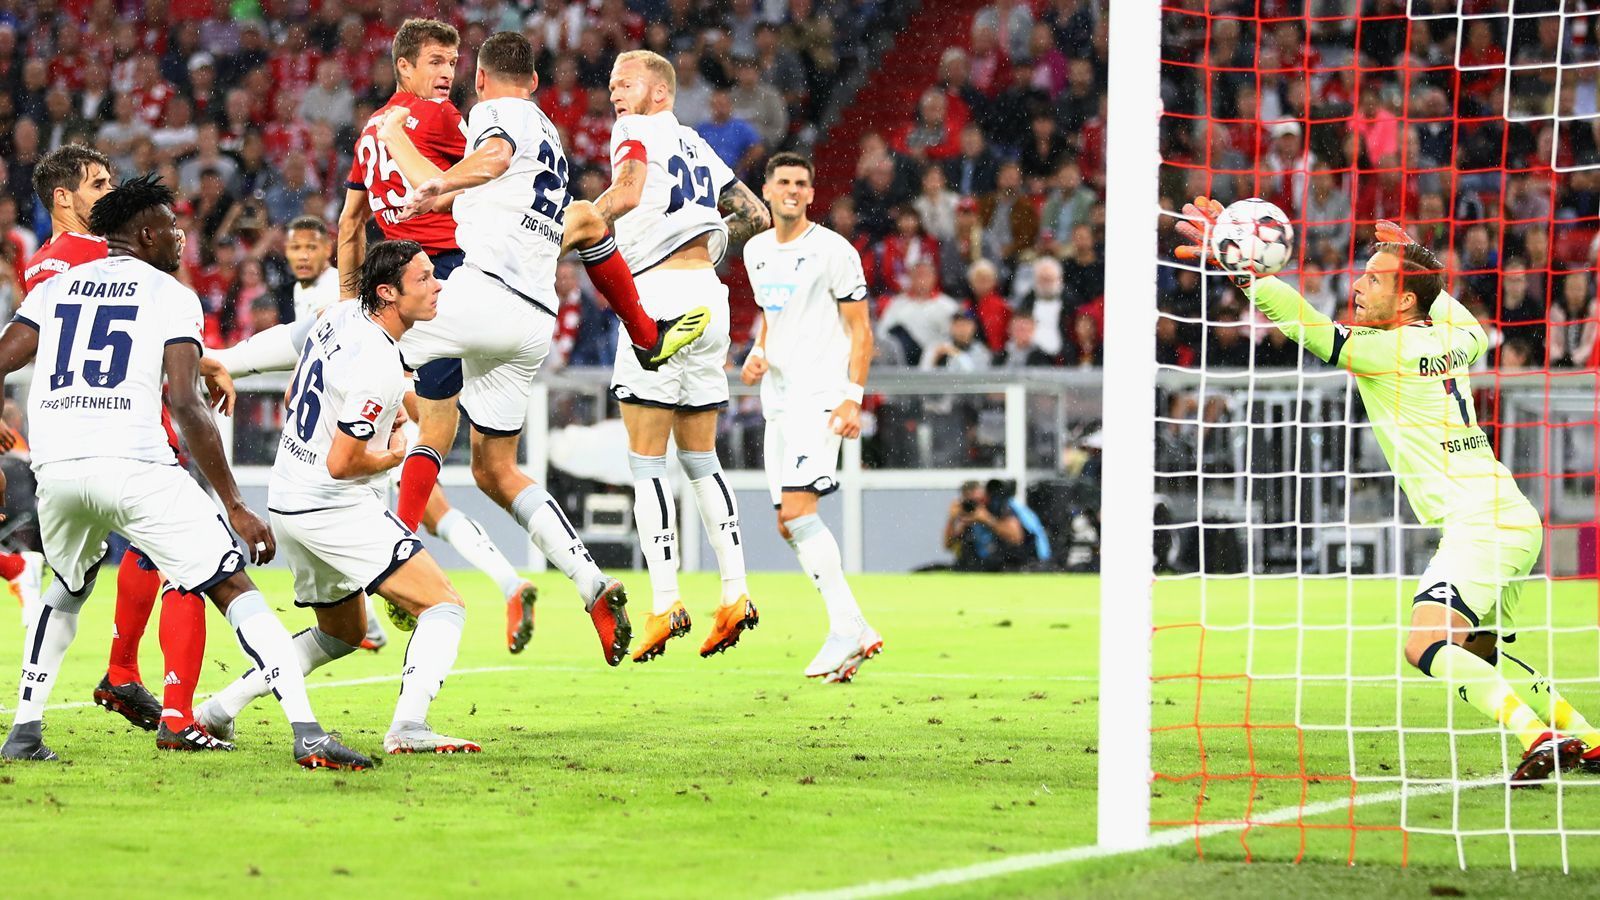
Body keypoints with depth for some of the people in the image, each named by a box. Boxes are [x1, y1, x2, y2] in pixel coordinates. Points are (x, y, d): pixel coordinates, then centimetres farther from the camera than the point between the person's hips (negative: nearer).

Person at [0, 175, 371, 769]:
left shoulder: (55, 289, 20)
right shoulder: (170, 295, 6)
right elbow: (185, 404, -6)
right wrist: (235, 507, -6)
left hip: (55, 469, 5)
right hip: (134, 466, -5)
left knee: (67, 591, 32)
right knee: (235, 591, -2)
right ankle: (307, 734, -16)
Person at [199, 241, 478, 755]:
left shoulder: (340, 316, 6)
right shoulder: (379, 368, -22)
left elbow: (295, 398, 22)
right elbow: (342, 463, -21)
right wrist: (394, 455, -2)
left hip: (287, 501, 9)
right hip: (337, 508, -9)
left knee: (343, 633, 25)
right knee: (444, 607, -11)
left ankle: (219, 710, 20)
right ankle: (408, 727, -29)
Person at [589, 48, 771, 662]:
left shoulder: (637, 131, 1)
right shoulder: (697, 149, 23)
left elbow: (627, 193, -19)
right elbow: (757, 216, 27)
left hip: (660, 291, -8)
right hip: (708, 290, 8)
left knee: (646, 461, -4)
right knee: (700, 457, 14)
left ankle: (665, 604, -9)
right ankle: (735, 594, 5)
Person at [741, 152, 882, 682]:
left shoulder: (833, 251, -7)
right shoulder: (756, 250, 15)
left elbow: (860, 330, -6)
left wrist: (853, 397, -16)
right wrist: (757, 353, 8)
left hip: (820, 395, -8)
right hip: (778, 397, 8)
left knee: (797, 510, -19)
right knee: (788, 525, 3)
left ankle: (845, 629, -17)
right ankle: (858, 635, 8)